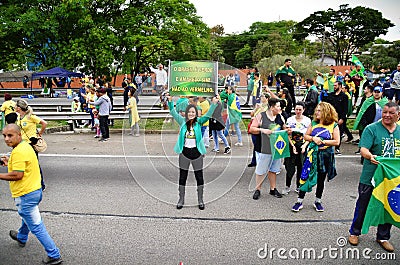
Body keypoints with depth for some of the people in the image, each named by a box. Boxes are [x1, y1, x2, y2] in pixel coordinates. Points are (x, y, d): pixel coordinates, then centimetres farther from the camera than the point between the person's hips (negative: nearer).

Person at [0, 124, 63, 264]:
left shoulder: (18, 152, -23)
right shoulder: (25, 146, 9)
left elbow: (17, 175, -27)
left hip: (26, 194, -11)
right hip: (34, 189, 11)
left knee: (36, 227, -3)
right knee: (26, 216, 35)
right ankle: (21, 237, 62)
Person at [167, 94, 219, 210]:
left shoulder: (199, 122, 0)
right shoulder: (182, 122, 2)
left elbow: (208, 115, -12)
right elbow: (173, 113, -5)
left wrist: (214, 104, -26)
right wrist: (170, 101, -20)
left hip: (197, 152, 0)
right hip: (184, 152, 1)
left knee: (199, 177, 8)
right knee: (182, 177, 9)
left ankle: (200, 200, 22)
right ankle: (181, 199, 23)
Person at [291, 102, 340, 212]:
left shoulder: (333, 125, -4)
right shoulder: (313, 123, 5)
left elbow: (336, 141, -8)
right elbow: (305, 136, 7)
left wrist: (323, 141, -14)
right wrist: (313, 138, -12)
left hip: (325, 155, -1)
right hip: (313, 153, 2)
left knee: (321, 179, 11)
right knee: (306, 177, -1)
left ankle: (318, 201, 28)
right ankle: (299, 201, 7)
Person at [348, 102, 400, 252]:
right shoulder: (372, 129, -8)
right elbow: (363, 149, -17)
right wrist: (370, 156, -38)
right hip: (371, 177, -4)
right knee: (363, 205, 8)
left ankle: (383, 237, 34)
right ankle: (354, 232, 27)